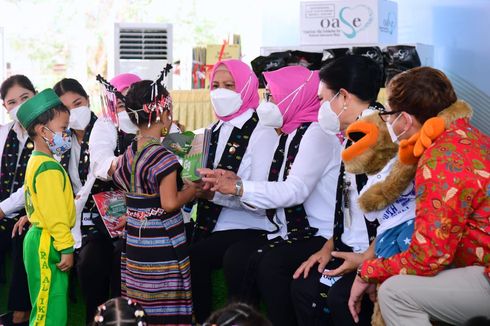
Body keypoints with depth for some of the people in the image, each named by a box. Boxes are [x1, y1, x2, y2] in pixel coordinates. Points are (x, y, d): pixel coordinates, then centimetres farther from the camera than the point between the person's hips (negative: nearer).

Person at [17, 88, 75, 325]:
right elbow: (54, 213, -21)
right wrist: (66, 248, -17)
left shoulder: (36, 162, 15)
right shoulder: (49, 168, -17)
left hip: (40, 239, 11)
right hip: (47, 244, -10)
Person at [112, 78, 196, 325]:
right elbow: (169, 203, -20)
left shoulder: (128, 154, 7)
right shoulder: (163, 157, -16)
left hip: (134, 245, 8)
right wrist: (191, 191, -4)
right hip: (162, 247, -8)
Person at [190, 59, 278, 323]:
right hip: (209, 224, 6)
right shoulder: (214, 131, 14)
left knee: (195, 255, -26)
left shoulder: (262, 132, -8)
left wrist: (213, 193, -24)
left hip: (247, 228, -6)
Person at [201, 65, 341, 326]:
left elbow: (294, 191, -24)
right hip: (289, 231, 8)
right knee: (235, 256, -11)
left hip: (319, 235, -8)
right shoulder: (287, 136, 15)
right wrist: (234, 182, -7)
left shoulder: (316, 133, -11)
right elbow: (275, 194, 7)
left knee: (270, 263, -28)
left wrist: (238, 187, -23)